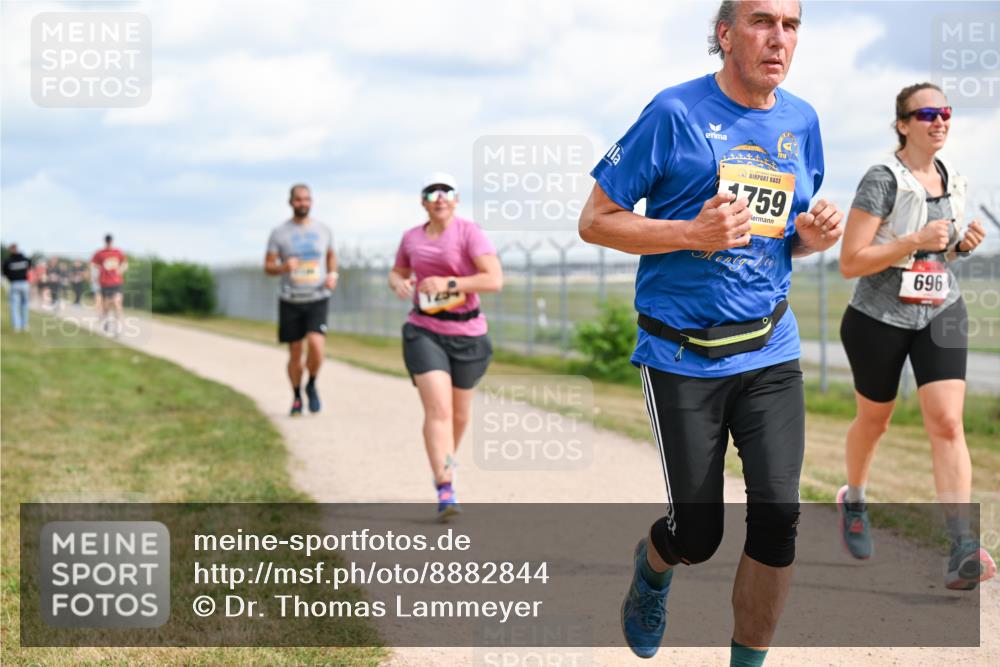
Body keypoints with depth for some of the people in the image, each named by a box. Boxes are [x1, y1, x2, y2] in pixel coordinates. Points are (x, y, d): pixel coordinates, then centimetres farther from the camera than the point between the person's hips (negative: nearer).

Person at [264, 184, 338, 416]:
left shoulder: (323, 230, 6)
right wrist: (284, 267, -22)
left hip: (318, 299, 0)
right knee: (295, 353, 5)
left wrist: (333, 274, 2)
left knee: (316, 345, -19)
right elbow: (268, 266, 0)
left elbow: (331, 255, 23)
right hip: (290, 301, 0)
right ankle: (297, 398, 25)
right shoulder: (279, 233, -1)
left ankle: (312, 385, 8)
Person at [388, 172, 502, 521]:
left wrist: (449, 284, -24)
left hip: (467, 335, -1)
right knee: (437, 409, -16)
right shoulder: (411, 238, 6)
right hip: (424, 332, 1)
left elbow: (495, 279, -17)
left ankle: (447, 462, 44)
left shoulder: (469, 232, -8)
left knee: (459, 413, 14)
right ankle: (445, 490, -22)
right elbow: (397, 272, 23)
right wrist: (398, 283, -2)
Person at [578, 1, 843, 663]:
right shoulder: (676, 112, -9)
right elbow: (595, 220, -7)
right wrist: (693, 232, -20)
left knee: (777, 514, -9)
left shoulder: (801, 122, 8)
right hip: (683, 354, -4)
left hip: (771, 352, 4)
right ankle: (651, 565, 39)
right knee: (697, 534, 2)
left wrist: (813, 235, -2)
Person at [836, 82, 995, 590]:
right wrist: (916, 241, -26)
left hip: (940, 314, 4)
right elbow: (850, 263, -19)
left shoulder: (952, 180, 5)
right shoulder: (883, 180, -15)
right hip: (880, 317, -4)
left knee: (947, 422, -12)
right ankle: (853, 499, 46)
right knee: (874, 420, 15)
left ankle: (963, 549, -18)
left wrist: (963, 244, -1)